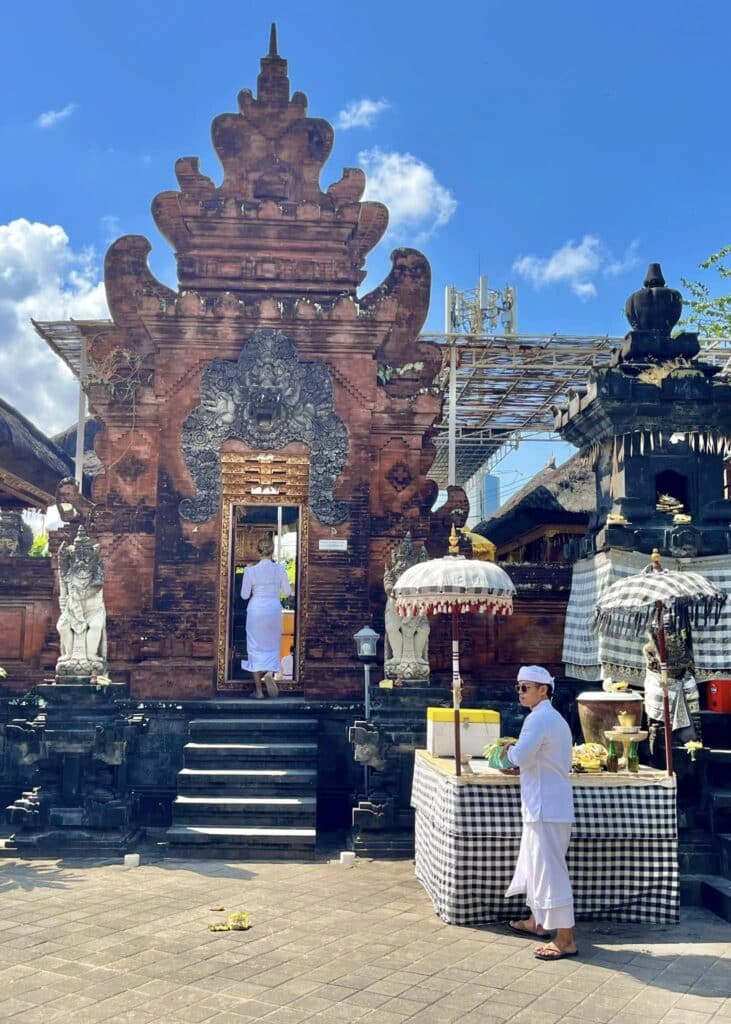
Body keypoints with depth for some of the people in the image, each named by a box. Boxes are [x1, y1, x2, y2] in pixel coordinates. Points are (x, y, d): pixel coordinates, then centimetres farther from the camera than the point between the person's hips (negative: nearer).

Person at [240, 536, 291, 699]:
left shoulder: (251, 570, -10)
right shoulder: (280, 569, -6)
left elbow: (245, 595, -4)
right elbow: (287, 592, 2)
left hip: (256, 609, -1)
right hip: (274, 609, 1)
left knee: (256, 647, 8)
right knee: (272, 645, 17)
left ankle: (259, 690, 10)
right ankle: (269, 673, -12)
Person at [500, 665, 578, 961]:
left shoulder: (538, 718, -17)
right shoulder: (554, 717, 16)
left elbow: (521, 756, -26)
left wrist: (509, 750, -6)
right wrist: (518, 753, 10)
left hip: (545, 807, -11)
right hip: (547, 804, 11)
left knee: (550, 869, -6)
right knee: (537, 863, 22)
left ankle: (565, 940, -2)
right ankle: (538, 921, 35)